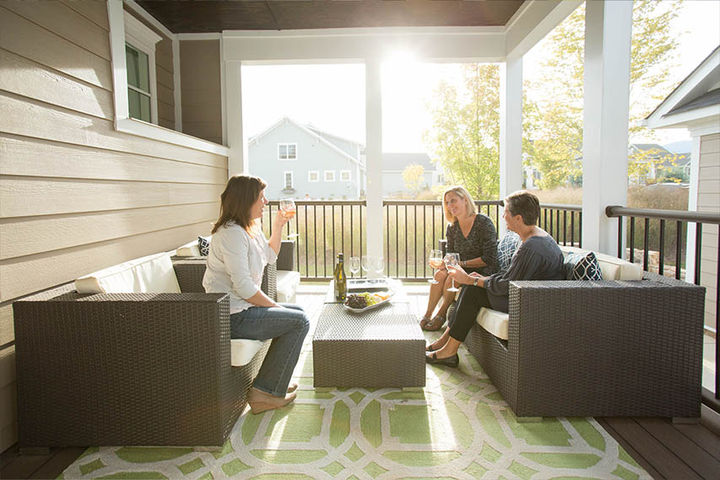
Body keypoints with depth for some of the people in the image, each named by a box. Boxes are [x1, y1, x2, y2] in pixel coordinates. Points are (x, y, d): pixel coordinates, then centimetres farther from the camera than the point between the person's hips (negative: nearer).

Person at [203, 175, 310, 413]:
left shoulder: (250, 228, 12)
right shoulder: (232, 233, -20)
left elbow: (270, 256, 28)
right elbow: (244, 287, -24)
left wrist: (278, 226, 16)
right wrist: (275, 306, -12)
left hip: (242, 307, 11)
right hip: (232, 317, -11)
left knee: (297, 313, 17)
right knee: (299, 321, -9)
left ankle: (274, 382, 22)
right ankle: (266, 392, -3)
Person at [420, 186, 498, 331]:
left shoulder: (484, 222, -14)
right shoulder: (452, 227, 5)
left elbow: (489, 259, -16)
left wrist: (462, 263, -19)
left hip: (482, 272, -5)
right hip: (462, 270, 6)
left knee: (452, 278, -29)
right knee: (440, 274, -23)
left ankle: (441, 314, -10)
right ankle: (427, 315, -16)